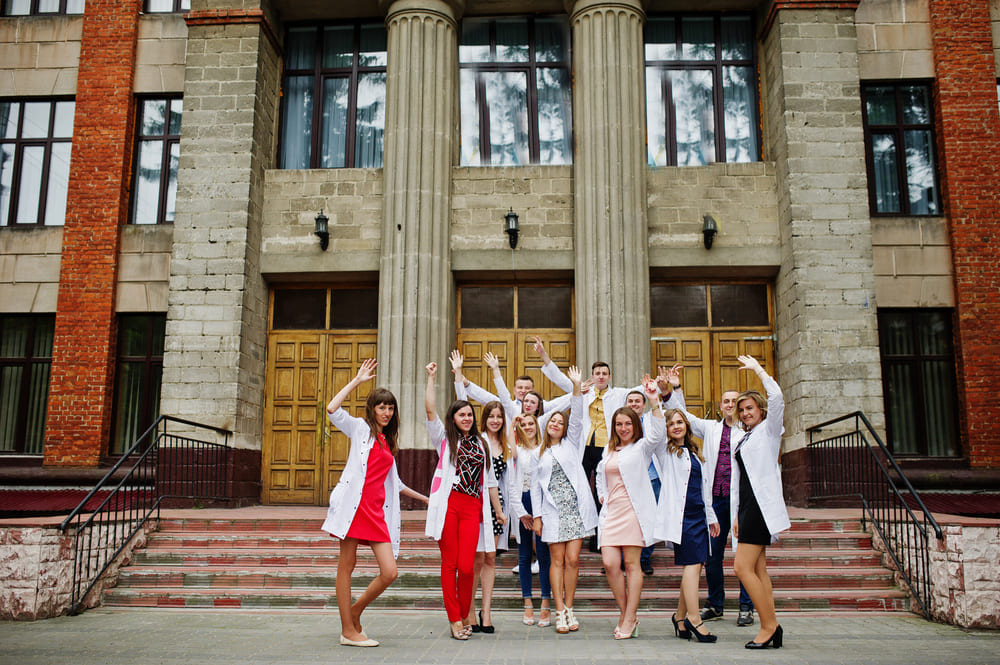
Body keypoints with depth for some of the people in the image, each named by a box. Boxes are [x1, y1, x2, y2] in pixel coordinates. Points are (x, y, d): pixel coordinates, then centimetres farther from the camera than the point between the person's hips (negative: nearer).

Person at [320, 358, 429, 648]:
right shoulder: (360, 428, 7)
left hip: (377, 510, 6)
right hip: (354, 503, -5)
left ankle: (355, 610, 19)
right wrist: (358, 380, -6)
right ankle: (348, 631, 10)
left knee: (389, 572, -4)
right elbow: (332, 410, -11)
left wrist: (424, 498, 34)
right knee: (346, 567, 0)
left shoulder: (388, 442, 23)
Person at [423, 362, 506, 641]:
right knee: (450, 563, 0)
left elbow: (490, 479, 22)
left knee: (466, 566, -6)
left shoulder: (482, 443, 20)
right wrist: (431, 377, -6)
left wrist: (499, 510, 21)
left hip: (473, 507, 2)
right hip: (448, 504, -2)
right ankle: (455, 620, 9)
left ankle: (465, 616, 15)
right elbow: (430, 410, -3)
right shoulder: (444, 438, 11)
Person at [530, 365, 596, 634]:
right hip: (552, 511, 0)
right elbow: (535, 485, 10)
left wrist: (577, 387, -12)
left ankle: (569, 609, 10)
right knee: (557, 560, -1)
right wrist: (536, 515, 3)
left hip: (576, 509, 0)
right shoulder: (540, 453, 13)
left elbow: (577, 418, -3)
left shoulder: (571, 443, 11)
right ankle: (560, 612, 3)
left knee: (573, 560, -1)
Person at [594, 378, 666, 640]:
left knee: (632, 564, -3)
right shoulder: (609, 450, 20)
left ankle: (629, 618, 4)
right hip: (611, 511, 5)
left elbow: (658, 434, -18)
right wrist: (601, 495, 18)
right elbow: (600, 473, 34)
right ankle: (624, 614, 11)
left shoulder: (642, 447, 2)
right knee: (609, 563, -4)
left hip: (634, 510, -5)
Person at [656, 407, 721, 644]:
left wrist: (711, 517, 21)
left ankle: (680, 616, 15)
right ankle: (693, 618, -7)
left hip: (698, 514, 6)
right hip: (680, 514, -6)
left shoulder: (694, 453, 18)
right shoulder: (666, 451, 1)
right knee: (692, 563, -12)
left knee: (696, 565, 4)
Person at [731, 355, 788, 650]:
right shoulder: (741, 442, 21)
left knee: (743, 567, -14)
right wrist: (735, 515, 16)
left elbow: (777, 398, -17)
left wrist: (758, 369, -7)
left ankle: (769, 625, -6)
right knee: (758, 570, 5)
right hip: (747, 506, 8)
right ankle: (772, 629, 7)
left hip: (762, 504, -8)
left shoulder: (769, 430, 1)